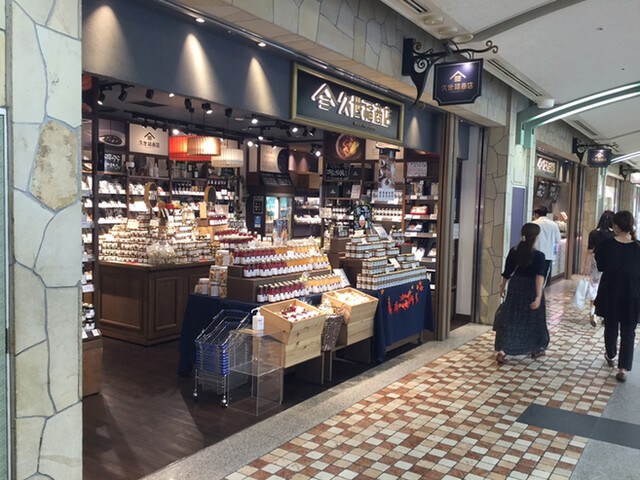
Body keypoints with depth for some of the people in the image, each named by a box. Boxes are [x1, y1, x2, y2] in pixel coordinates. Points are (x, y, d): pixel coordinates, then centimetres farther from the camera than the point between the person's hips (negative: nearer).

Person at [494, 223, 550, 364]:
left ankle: (502, 351, 0)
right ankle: (536, 350, 33)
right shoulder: (538, 255, -14)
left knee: (509, 318, 9)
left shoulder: (513, 251, -2)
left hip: (515, 288, 3)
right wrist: (539, 296, -26)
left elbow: (507, 273, 5)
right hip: (531, 289, -3)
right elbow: (539, 276, -23)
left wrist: (502, 287, 17)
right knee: (533, 319, 15)